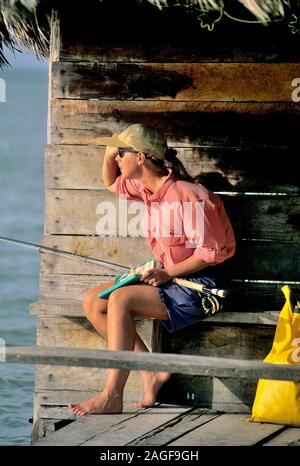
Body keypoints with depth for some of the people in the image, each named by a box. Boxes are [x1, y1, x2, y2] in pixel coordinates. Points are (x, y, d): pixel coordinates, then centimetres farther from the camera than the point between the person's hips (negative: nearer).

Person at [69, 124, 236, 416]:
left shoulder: (186, 195, -21)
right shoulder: (146, 189, 6)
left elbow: (210, 251, -20)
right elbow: (112, 183, 28)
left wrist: (168, 273, -24)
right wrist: (110, 151, 7)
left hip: (194, 285, -10)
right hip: (167, 276, 10)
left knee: (120, 299, -28)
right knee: (93, 303, -2)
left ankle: (112, 396, -28)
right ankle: (152, 373, -4)